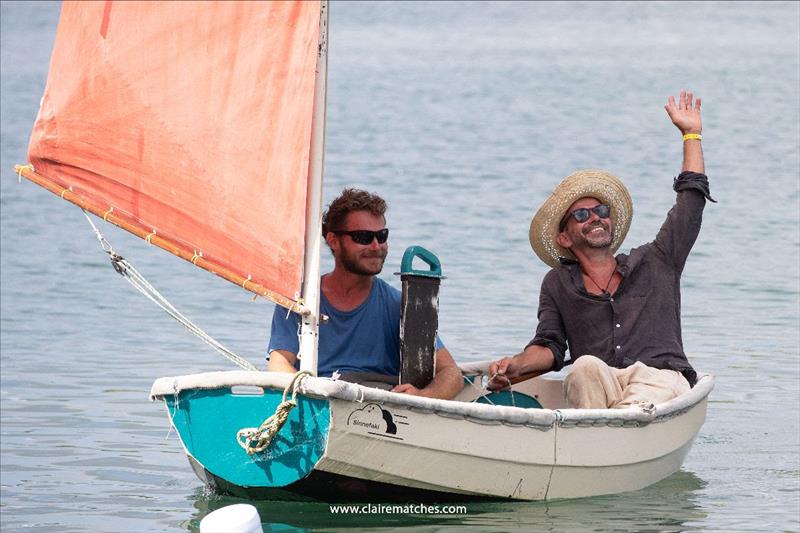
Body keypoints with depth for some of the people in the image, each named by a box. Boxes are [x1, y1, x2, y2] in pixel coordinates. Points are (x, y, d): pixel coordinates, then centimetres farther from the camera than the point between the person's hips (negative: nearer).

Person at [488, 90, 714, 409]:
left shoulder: (654, 263, 29)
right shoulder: (557, 286, 26)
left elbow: (691, 202, 33)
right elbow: (550, 347, 15)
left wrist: (691, 133, 38)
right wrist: (516, 366, -9)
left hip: (660, 378, 1)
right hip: (593, 385, -1)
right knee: (586, 367, -37)